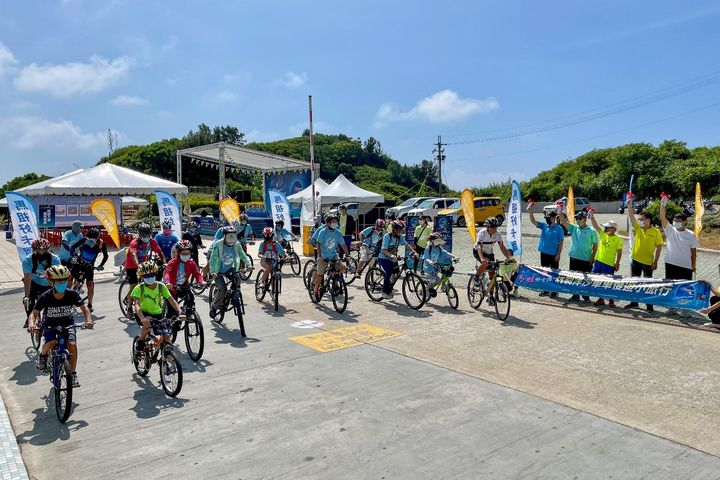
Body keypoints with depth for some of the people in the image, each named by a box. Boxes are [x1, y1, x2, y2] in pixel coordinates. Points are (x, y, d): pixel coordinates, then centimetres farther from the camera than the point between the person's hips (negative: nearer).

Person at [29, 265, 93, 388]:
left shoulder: (72, 294, -18)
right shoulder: (45, 297, -20)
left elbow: (84, 308, -15)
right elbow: (34, 313, -18)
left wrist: (88, 320, -33)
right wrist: (32, 324, -40)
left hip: (67, 324, 1)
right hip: (50, 325, -1)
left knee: (72, 345, -21)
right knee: (51, 342, -31)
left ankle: (73, 374, -4)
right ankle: (42, 356, 5)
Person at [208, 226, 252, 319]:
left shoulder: (237, 244, -7)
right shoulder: (218, 245, -18)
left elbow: (243, 255, -3)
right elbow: (213, 259, -20)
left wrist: (248, 264, -20)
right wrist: (212, 271, -31)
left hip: (230, 269, 4)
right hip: (219, 271, -4)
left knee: (237, 280, -23)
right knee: (223, 289, -20)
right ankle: (214, 306, 2)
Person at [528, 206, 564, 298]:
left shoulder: (559, 228, -7)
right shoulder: (544, 226, 5)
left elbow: (561, 242, -8)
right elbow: (533, 221, -3)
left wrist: (558, 254, -12)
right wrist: (531, 210, -15)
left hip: (554, 255, -5)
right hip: (544, 253, 5)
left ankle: (555, 291, 11)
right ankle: (546, 290, 24)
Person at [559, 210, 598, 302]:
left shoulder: (591, 231, -4)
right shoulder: (573, 228, 6)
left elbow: (595, 245, -2)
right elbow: (563, 222, -3)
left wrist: (592, 257, -8)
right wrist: (560, 212, -16)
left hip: (586, 260, -4)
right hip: (574, 258, 4)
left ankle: (586, 296, 15)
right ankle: (575, 295, 20)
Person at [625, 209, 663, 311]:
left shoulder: (656, 232, -6)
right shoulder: (638, 228, 5)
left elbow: (659, 247, -6)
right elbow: (631, 215, -1)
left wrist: (655, 262, -11)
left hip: (648, 262, -5)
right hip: (635, 260, 5)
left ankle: (649, 305, 8)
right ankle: (634, 302, 23)